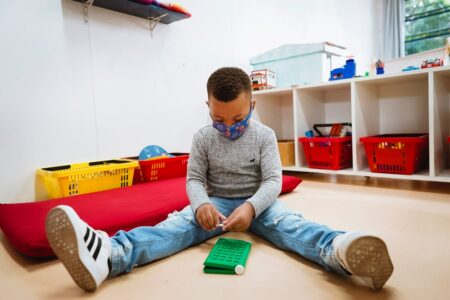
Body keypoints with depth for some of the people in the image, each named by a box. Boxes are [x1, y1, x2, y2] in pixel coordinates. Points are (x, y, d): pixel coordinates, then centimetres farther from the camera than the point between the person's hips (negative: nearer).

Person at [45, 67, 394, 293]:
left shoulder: (265, 135, -7)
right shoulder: (203, 138, -2)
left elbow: (273, 181, -14)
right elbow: (194, 179, -5)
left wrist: (251, 206, -35)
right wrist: (201, 204, -29)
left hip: (258, 202, 1)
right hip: (217, 202, 0)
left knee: (288, 222, -31)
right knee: (180, 222, -27)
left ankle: (339, 251, -61)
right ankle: (109, 254, -51)